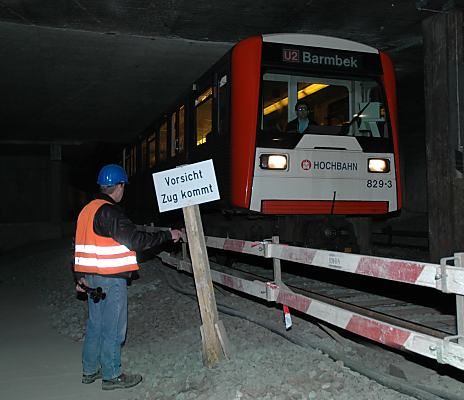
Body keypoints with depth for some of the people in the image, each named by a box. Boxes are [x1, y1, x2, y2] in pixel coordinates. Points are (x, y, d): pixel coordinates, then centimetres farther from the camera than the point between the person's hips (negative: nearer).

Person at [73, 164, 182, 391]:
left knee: (95, 323, 18)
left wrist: (80, 277, 23)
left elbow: (80, 245, 16)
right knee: (113, 327, 2)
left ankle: (90, 370, 28)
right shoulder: (109, 212, -18)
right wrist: (168, 235, -12)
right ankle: (111, 376, 12)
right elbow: (136, 240, -21)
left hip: (92, 276, 9)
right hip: (111, 278, -9)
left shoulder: (87, 210, 11)